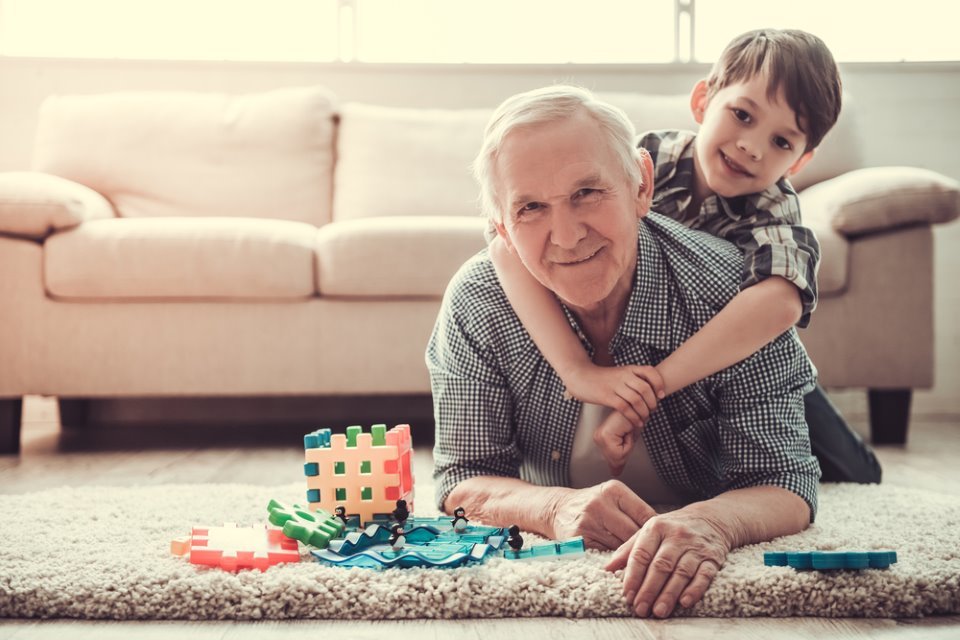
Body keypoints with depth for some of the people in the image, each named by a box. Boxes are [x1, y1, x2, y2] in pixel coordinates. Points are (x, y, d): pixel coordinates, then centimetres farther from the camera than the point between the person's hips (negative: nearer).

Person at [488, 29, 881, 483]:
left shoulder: (774, 211, -27)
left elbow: (780, 302, -51)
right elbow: (510, 244, -41)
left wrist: (650, 392, -58)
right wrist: (579, 371, -50)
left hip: (743, 369, 1)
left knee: (854, 476, -2)